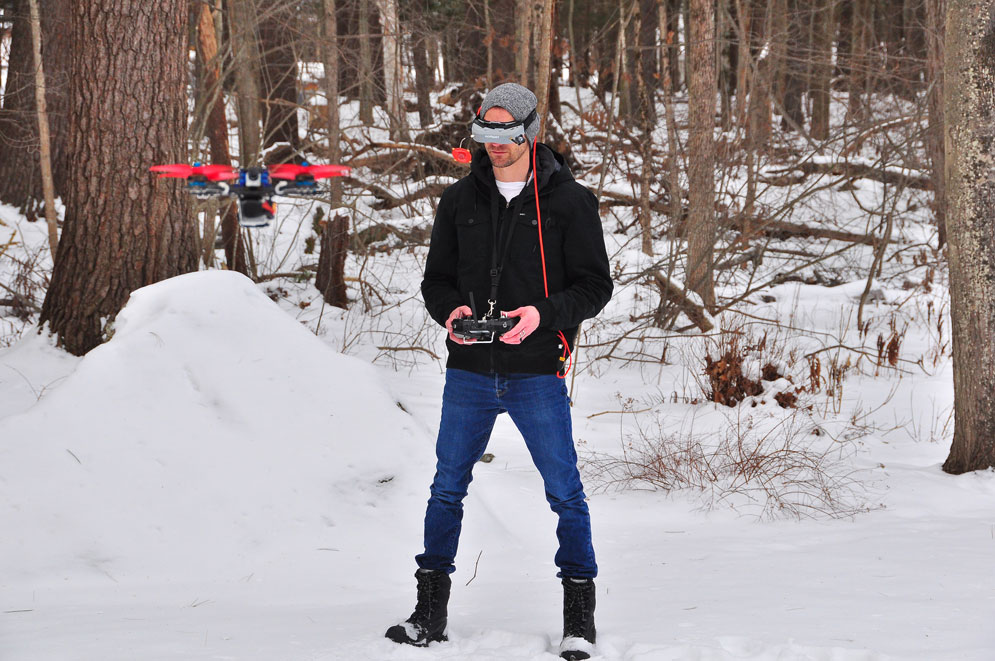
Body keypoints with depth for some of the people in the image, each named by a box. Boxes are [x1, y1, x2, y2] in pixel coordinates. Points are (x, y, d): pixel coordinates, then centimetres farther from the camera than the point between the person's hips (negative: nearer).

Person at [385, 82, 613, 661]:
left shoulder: (569, 201, -2)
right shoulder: (460, 200, 8)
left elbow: (595, 285, -2)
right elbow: (437, 278, 15)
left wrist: (543, 316, -18)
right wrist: (451, 311, -7)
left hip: (537, 372, -3)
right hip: (469, 370, 3)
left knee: (565, 492, -3)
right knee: (447, 488, 8)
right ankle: (431, 613, 18)